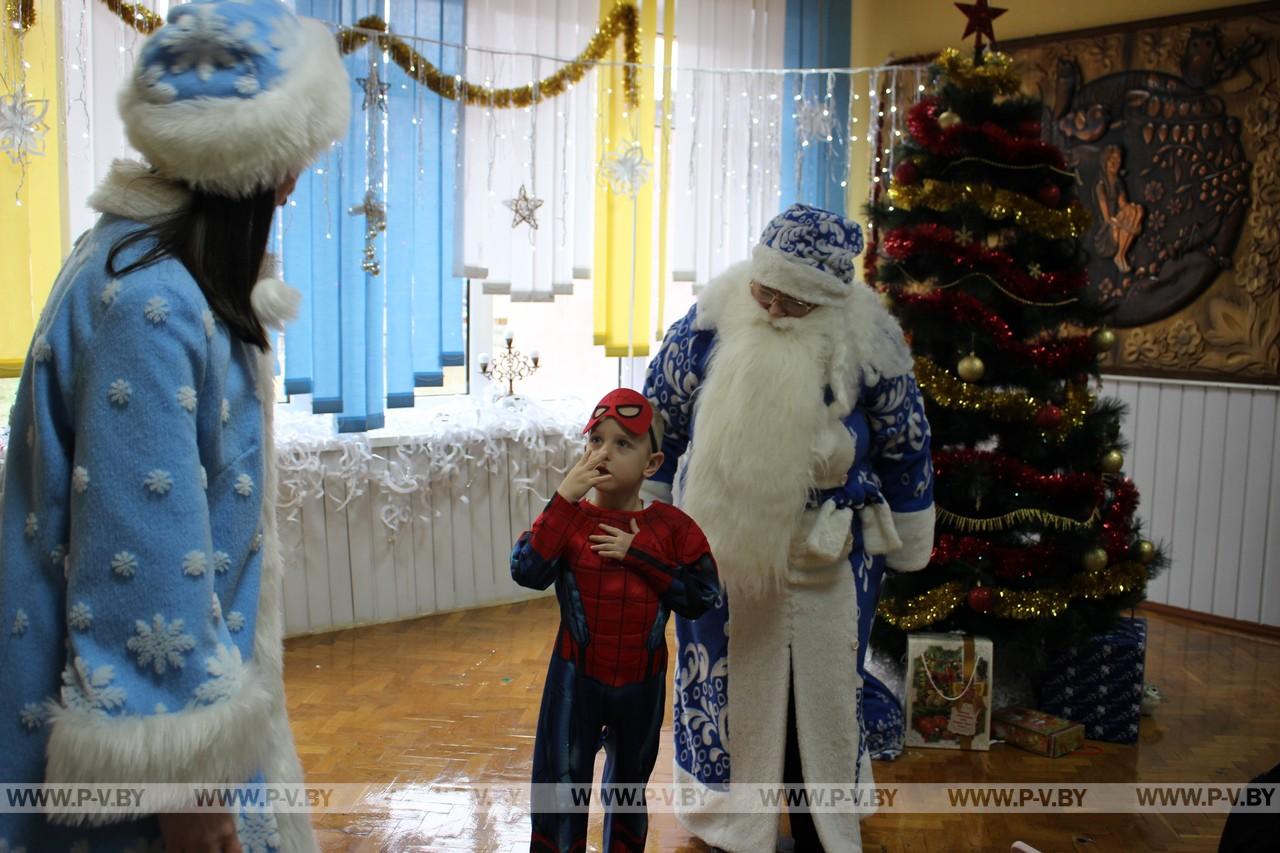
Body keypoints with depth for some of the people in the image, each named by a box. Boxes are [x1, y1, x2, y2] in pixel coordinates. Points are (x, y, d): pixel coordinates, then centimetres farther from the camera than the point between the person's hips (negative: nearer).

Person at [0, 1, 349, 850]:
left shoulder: (176, 276, 5)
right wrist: (178, 776, -21)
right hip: (152, 696, -10)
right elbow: (139, 552, -27)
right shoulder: (147, 302, -26)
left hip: (183, 673, 10)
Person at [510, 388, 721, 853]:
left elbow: (701, 596, -14)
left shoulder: (671, 527, -8)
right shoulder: (569, 517, -10)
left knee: (629, 787, 22)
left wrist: (640, 556, -21)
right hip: (576, 677, -1)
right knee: (559, 790, 1)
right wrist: (563, 499, -31)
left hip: (643, 681, 2)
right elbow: (527, 571, -26)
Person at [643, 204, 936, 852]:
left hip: (824, 559, -1)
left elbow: (906, 448, 0)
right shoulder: (708, 325, -12)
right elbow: (659, 416, 1)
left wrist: (907, 548, 7)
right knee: (723, 681, 14)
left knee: (820, 688, 10)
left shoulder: (865, 347, -13)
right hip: (719, 548, 1)